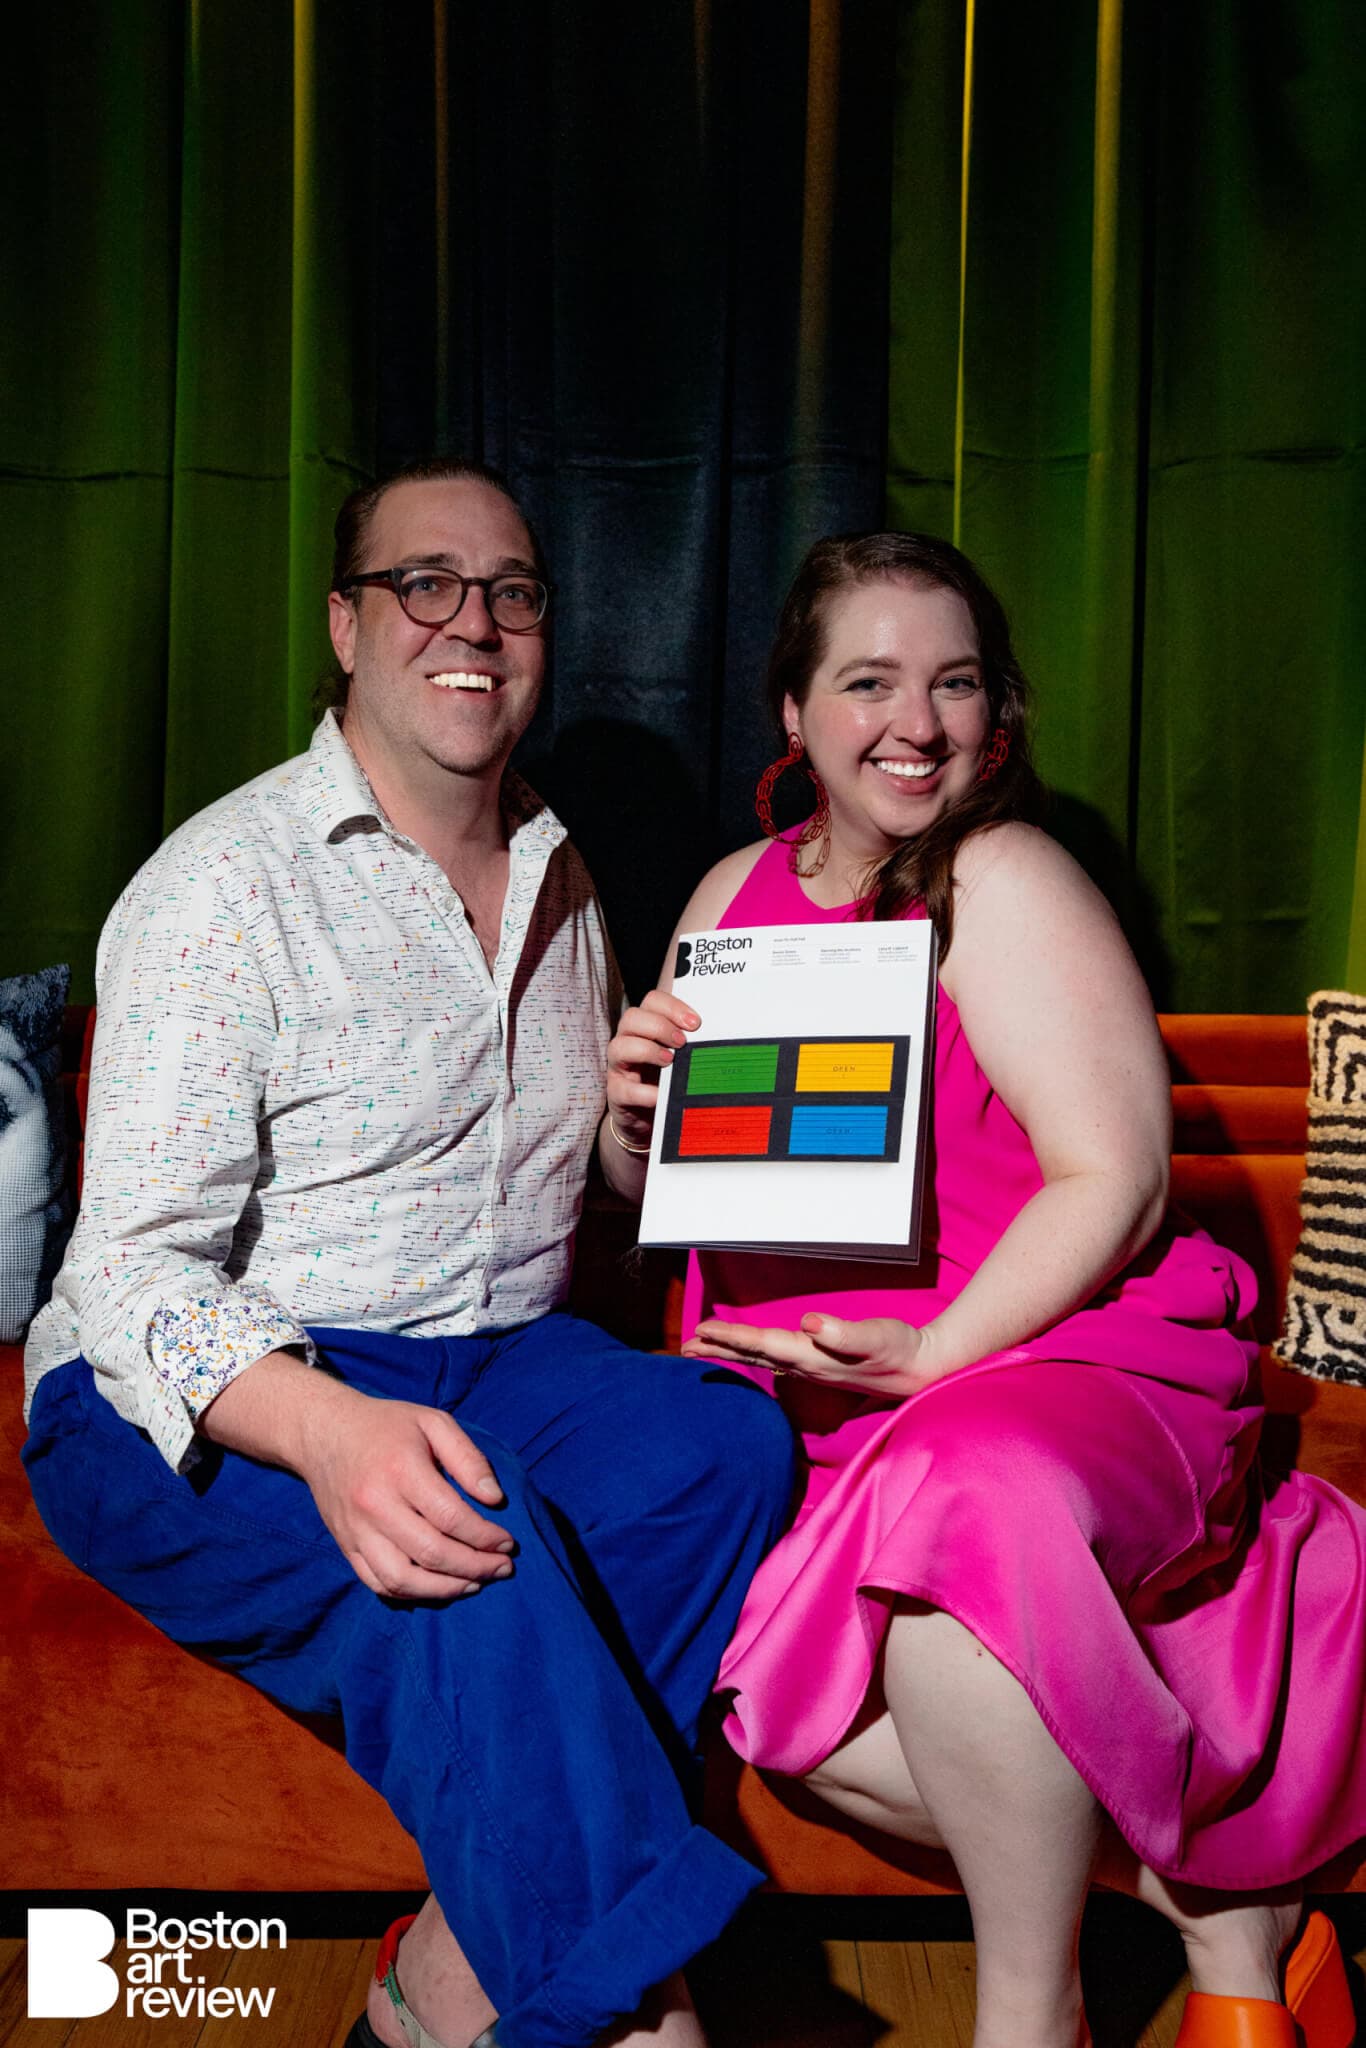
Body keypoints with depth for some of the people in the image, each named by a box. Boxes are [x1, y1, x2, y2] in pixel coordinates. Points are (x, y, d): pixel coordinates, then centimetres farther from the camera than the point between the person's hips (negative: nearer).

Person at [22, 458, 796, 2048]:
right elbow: (136, 1269, -16)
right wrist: (330, 1433, -36)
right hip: (205, 1404, -6)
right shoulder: (225, 883, -9)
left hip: (484, 1359, 6)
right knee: (466, 1539, -36)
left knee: (725, 1440, -24)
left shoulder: (558, 879, 13)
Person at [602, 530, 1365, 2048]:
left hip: (1061, 1357, -5)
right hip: (803, 1408, 6)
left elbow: (1114, 1181, -12)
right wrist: (633, 1111, -4)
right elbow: (663, 1192, 20)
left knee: (964, 1494, -38)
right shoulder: (738, 894, 13)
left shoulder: (1004, 882, -4)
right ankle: (1206, 1891, -6)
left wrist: (929, 1354, -25)